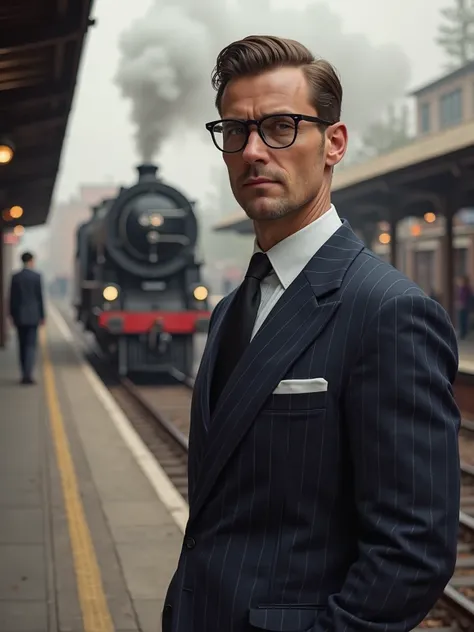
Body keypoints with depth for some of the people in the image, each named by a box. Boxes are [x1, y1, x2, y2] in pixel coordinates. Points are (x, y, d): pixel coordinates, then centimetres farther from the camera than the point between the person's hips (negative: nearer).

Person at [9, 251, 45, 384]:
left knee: (22, 345, 12)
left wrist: (12, 315, 11)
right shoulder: (36, 276, -7)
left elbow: (12, 298, 3)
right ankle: (28, 374, -15)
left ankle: (25, 374, 14)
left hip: (19, 316, 3)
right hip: (33, 316, -3)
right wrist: (42, 315, 2)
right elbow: (40, 297, -5)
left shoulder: (15, 277, 1)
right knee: (31, 345, -3)